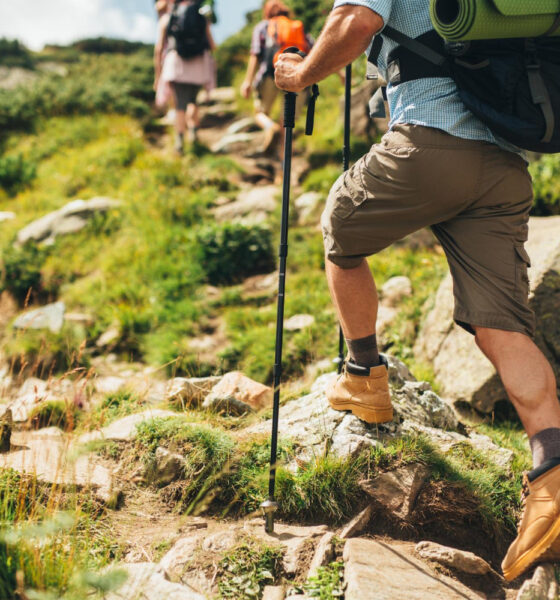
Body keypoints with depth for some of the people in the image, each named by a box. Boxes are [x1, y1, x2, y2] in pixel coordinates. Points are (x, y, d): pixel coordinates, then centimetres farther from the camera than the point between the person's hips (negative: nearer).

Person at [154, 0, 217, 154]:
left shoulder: (166, 18, 12)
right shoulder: (202, 18, 12)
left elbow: (159, 48, 6)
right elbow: (213, 46, 12)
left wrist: (157, 73, 11)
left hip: (176, 65, -1)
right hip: (199, 66, 1)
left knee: (180, 104, -2)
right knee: (192, 100, 20)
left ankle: (179, 140, -15)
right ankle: (193, 130, 0)